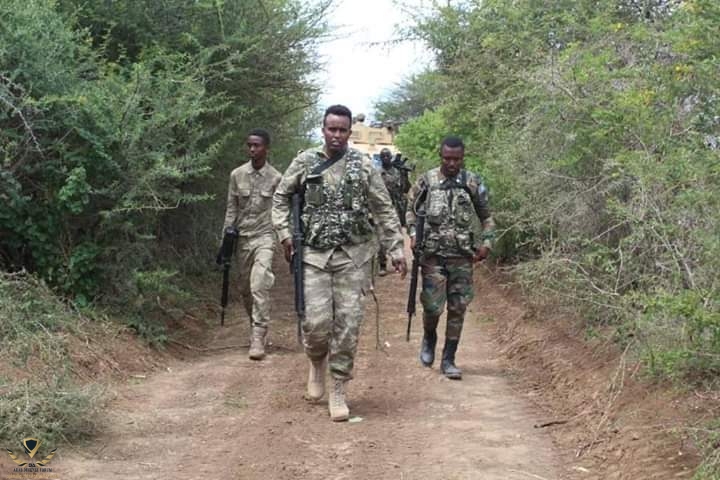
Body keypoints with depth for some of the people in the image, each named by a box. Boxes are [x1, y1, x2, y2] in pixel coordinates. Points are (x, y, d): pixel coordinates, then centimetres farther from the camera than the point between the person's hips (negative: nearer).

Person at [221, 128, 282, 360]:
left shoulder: (276, 178, -1)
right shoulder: (237, 175, 4)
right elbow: (231, 209, 7)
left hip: (264, 236, -3)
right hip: (242, 237, 3)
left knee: (260, 285, -19)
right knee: (245, 288, 10)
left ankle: (258, 338, -19)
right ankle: (258, 328, 29)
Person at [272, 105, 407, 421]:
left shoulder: (363, 166, 3)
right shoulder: (305, 162, 4)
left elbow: (384, 210, 5)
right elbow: (281, 197, 14)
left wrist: (396, 249, 0)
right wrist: (285, 234, 1)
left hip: (353, 255, 0)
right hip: (315, 254, 0)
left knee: (348, 323, -3)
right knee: (317, 321, -8)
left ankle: (338, 392, 7)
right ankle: (317, 362, 25)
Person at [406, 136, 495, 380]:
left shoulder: (473, 183, 3)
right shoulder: (426, 181, 0)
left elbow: (486, 216, 13)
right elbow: (411, 209, 10)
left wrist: (486, 242, 0)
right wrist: (413, 234, -5)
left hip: (463, 257, 1)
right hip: (433, 256, -1)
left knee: (457, 309, 1)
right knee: (433, 307, -5)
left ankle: (449, 360, 11)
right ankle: (429, 339, 27)